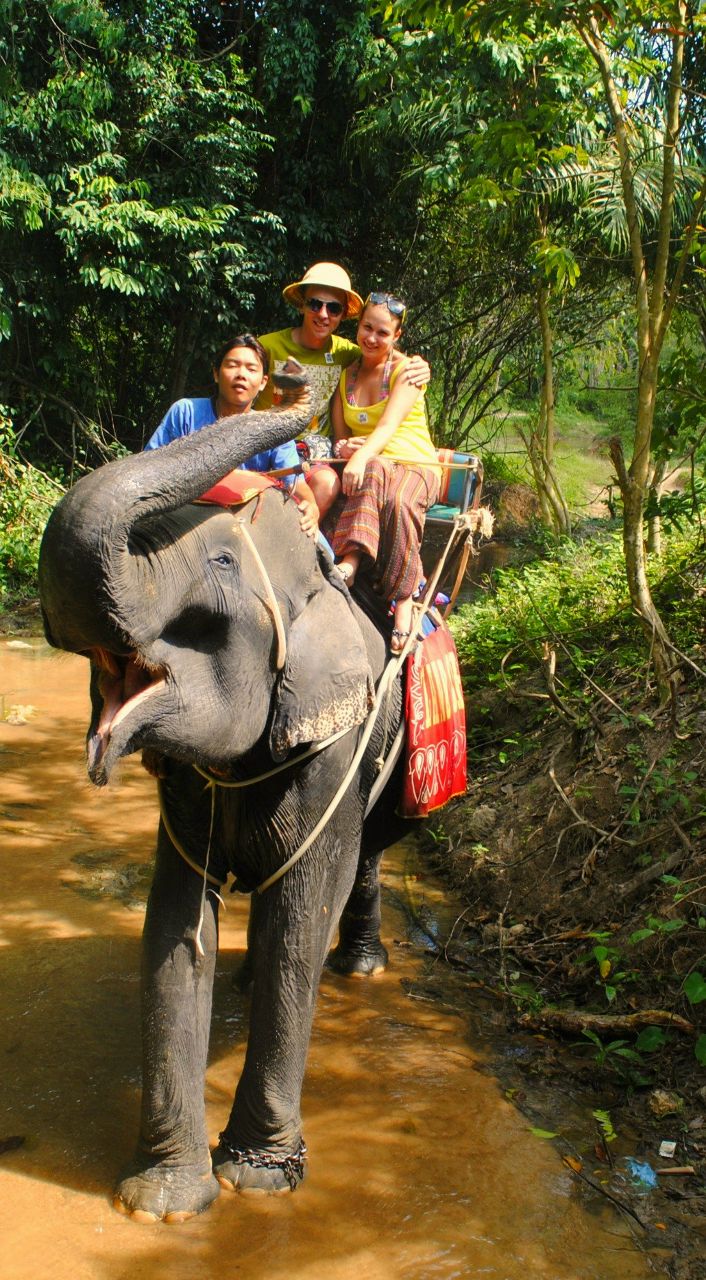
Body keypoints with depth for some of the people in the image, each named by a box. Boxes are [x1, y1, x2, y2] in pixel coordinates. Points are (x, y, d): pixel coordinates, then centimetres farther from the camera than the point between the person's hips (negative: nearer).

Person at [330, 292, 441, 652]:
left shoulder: (406, 369, -2)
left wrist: (362, 455, -40)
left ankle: (403, 599, -37)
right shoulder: (346, 374, 12)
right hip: (371, 465, 2)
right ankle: (350, 564, -54)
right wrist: (344, 447, -13)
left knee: (398, 502, -40)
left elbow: (389, 424, -20)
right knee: (375, 471, -38)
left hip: (415, 464, -2)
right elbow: (340, 436, 13)